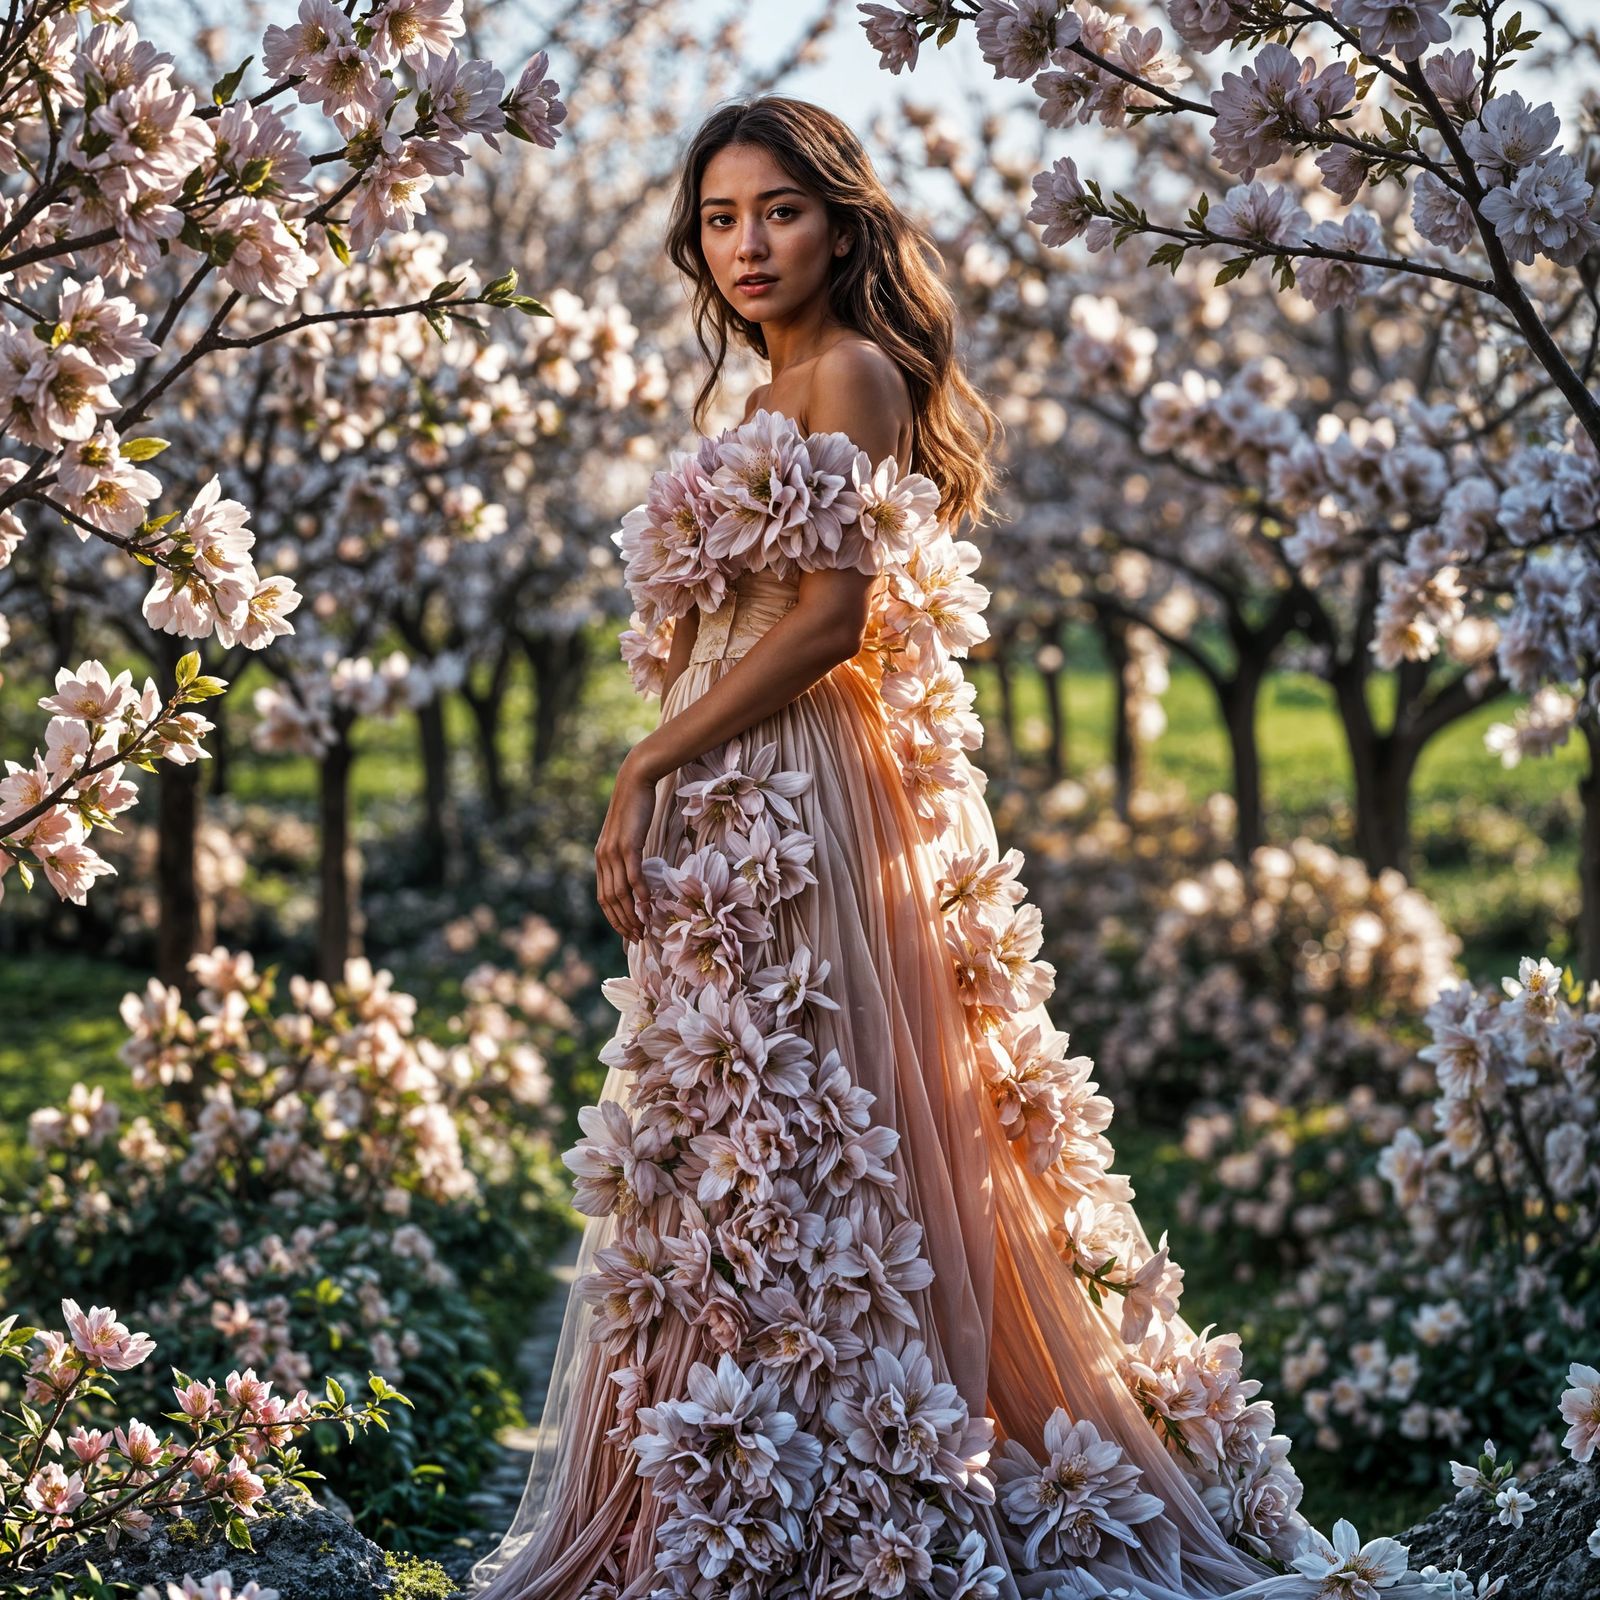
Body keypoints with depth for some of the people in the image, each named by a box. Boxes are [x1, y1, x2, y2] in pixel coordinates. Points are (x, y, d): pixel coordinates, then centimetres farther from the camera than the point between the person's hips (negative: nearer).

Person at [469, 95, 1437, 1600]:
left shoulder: (851, 375, -7)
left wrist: (645, 769, -14)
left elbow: (830, 620, -17)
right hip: (733, 814, 10)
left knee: (785, 1145, -9)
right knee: (747, 1155, 9)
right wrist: (659, 783, 10)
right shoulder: (773, 402, 21)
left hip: (802, 805, -10)